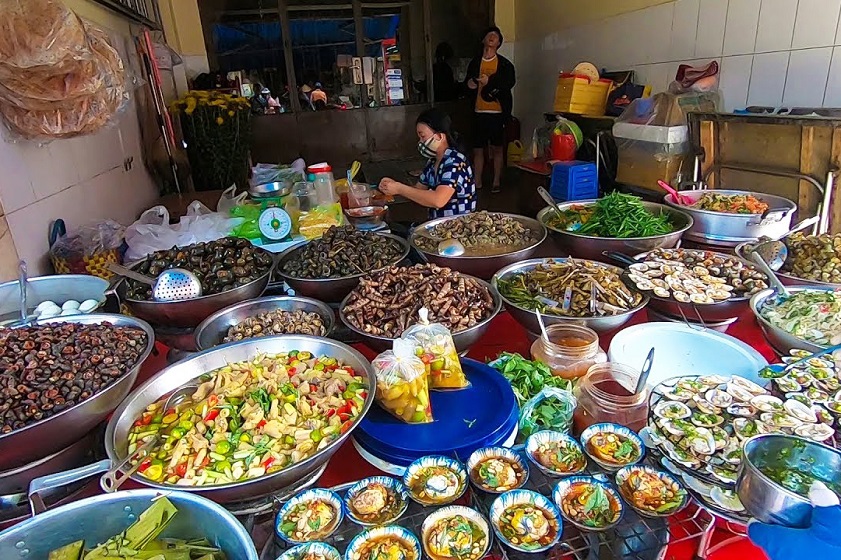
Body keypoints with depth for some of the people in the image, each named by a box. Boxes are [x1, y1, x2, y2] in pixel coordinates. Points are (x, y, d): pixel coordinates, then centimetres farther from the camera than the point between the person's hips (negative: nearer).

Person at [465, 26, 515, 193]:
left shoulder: (505, 64, 3)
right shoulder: (474, 63, 11)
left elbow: (510, 82, -11)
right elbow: (468, 84, 16)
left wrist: (490, 81, -25)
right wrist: (470, 84, -8)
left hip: (498, 112, -2)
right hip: (479, 112, 2)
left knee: (497, 148, 5)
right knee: (478, 149, 3)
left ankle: (496, 182, 14)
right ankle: (477, 182, 13)